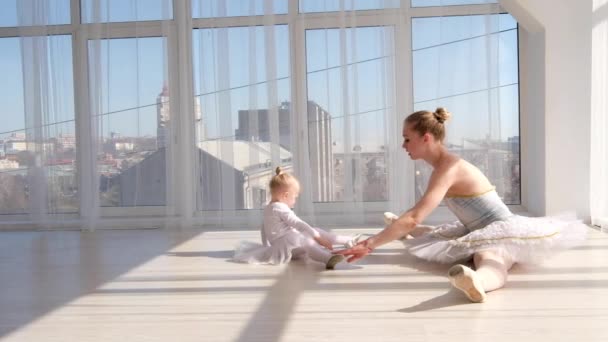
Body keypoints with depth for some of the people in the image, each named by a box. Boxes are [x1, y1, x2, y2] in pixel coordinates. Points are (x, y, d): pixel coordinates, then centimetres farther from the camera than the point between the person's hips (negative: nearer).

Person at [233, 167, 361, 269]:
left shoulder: (268, 208, 16)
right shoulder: (282, 209, -17)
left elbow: (264, 229, 24)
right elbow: (299, 224, -22)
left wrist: (267, 246, 33)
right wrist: (318, 237, -21)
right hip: (285, 243, -10)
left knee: (317, 231, 11)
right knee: (308, 242, -38)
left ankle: (348, 241, 16)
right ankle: (328, 259, -67)